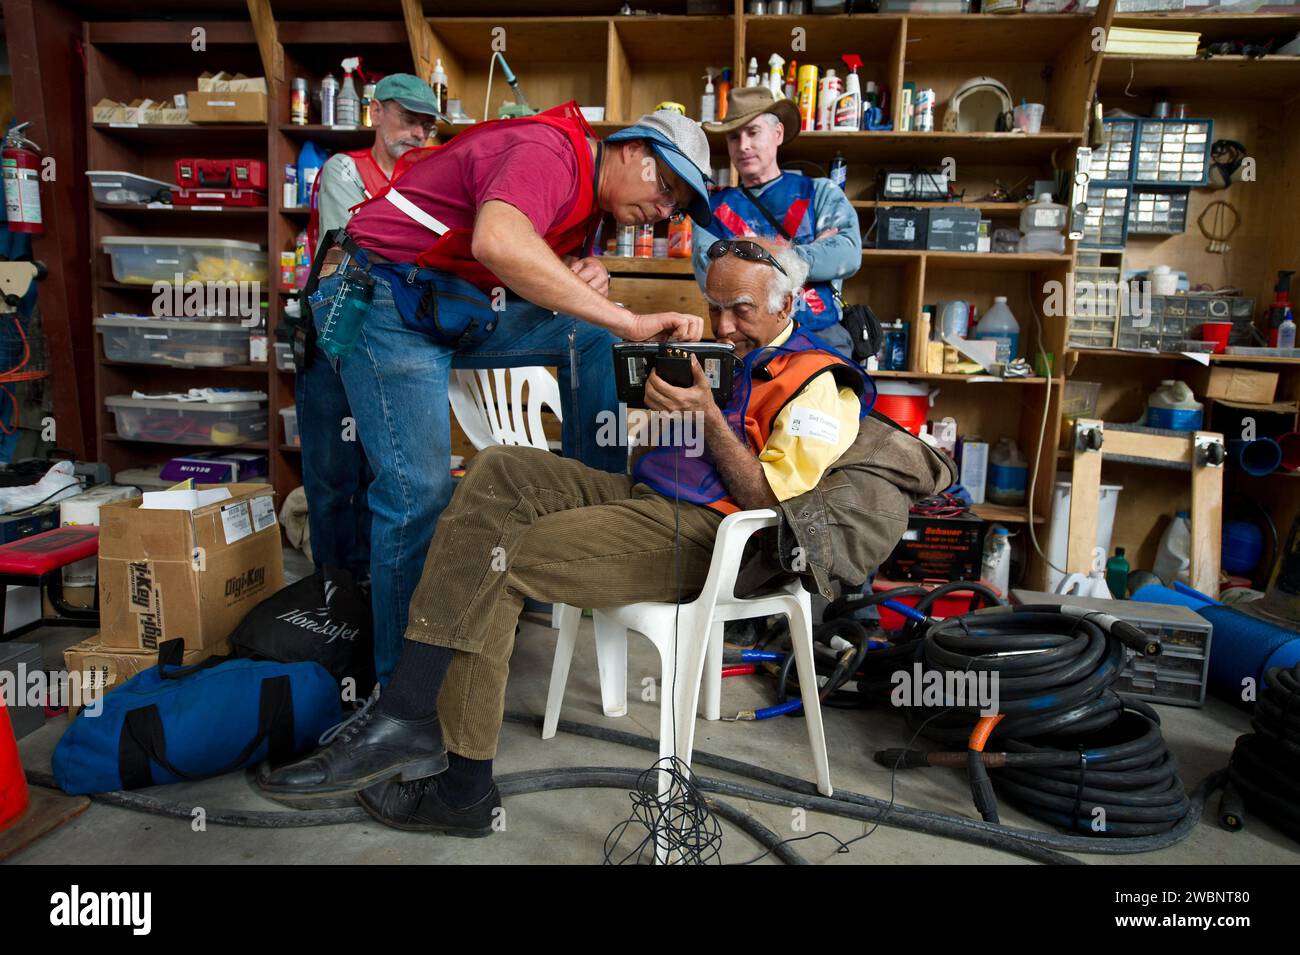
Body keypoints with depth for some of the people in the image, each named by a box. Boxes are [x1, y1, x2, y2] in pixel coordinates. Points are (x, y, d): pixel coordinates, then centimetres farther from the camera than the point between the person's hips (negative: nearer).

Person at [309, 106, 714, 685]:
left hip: (461, 308, 9)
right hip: (383, 302, -9)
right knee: (421, 494, -15)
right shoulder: (551, 151, -21)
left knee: (591, 337, 2)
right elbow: (497, 241, -42)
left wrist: (576, 280, -11)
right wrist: (627, 321, -40)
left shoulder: (587, 199, 12)